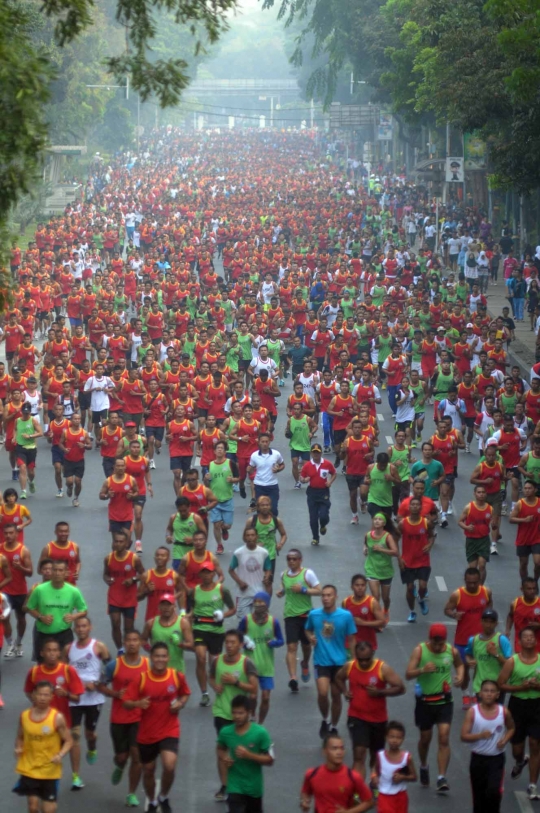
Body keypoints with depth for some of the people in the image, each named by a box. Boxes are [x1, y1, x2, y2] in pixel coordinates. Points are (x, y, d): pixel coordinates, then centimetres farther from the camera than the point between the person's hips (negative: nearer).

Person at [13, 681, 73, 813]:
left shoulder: (57, 718, -12)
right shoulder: (24, 716, -3)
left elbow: (68, 741, -7)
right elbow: (20, 738, 11)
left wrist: (60, 755, -24)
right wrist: (18, 748, -10)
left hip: (50, 770, -2)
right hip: (29, 769, 2)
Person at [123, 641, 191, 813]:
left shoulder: (177, 676, -8)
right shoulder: (141, 679, -11)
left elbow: (185, 694, 12)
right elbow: (126, 703, -9)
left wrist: (180, 704, -10)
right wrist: (138, 703, -31)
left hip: (170, 731, -1)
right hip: (147, 733, 1)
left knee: (169, 766, -21)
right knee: (148, 771, 14)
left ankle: (164, 797, 9)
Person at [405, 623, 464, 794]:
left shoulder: (452, 651, -5)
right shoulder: (419, 650, -12)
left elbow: (459, 664, 17)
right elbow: (408, 675, -15)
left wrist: (460, 675, -4)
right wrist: (422, 670, -34)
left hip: (444, 701, 0)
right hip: (424, 701, 0)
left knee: (444, 738, -10)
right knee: (425, 738, 14)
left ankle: (442, 778, -10)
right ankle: (423, 767, 42)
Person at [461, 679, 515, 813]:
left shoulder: (503, 712, -7)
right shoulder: (473, 711, -10)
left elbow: (511, 728, 14)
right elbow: (464, 736, -12)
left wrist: (505, 740, -6)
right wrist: (480, 735, -29)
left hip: (497, 758, -1)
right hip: (478, 758, 1)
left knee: (494, 791, -16)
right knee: (479, 793, 12)